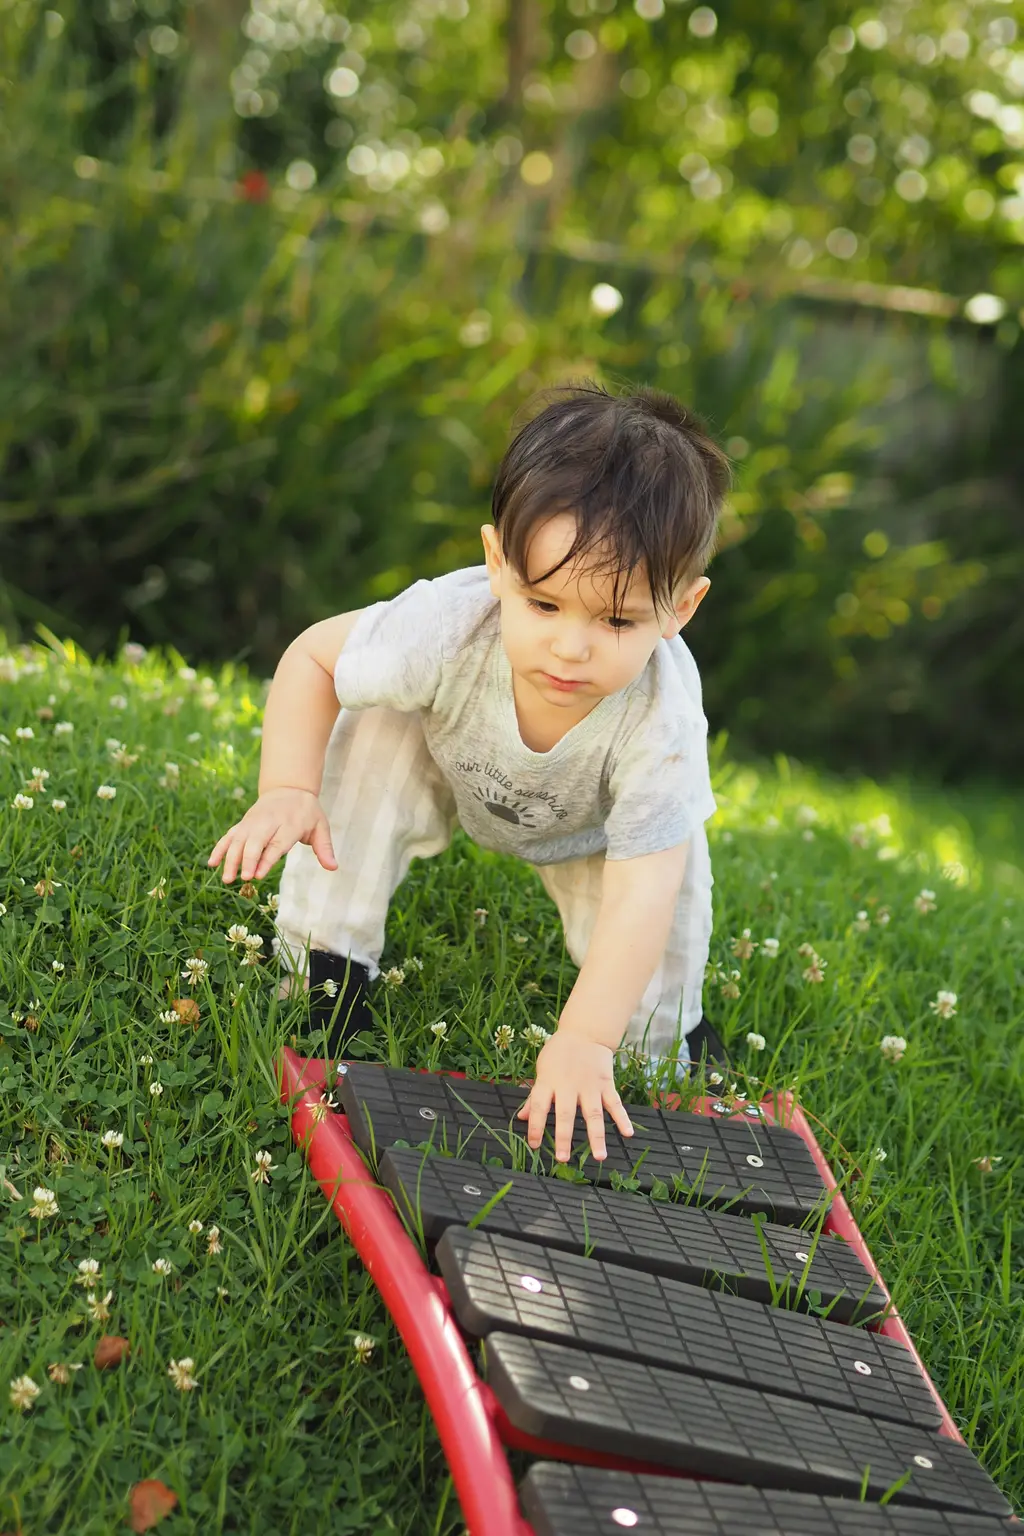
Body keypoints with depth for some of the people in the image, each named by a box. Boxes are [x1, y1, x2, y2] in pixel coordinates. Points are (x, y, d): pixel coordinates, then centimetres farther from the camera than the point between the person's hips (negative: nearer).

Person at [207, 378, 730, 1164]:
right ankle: (326, 961, -13)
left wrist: (583, 1042, -51)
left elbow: (640, 894, -42)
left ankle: (667, 1028, 14)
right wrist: (287, 792, -36)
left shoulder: (663, 723, -43)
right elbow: (313, 657, -23)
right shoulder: (448, 631, -42)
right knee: (367, 738, -28)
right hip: (446, 761, 0)